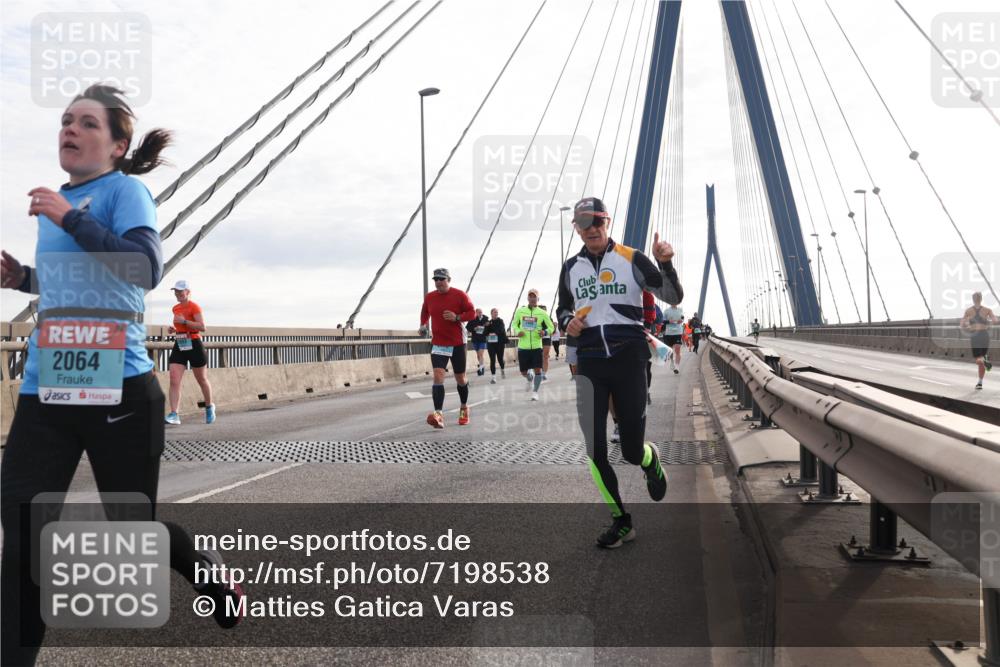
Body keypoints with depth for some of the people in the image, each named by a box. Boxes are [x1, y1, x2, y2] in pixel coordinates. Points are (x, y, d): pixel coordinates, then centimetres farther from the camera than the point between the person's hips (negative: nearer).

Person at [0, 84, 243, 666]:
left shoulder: (125, 189, -5)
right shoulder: (59, 200, 16)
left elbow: (147, 268, -22)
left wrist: (71, 219, -22)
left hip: (118, 389, -6)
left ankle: (216, 579, 37)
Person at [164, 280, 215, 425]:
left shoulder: (194, 307, -9)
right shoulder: (176, 308, 13)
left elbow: (202, 327, -19)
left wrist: (184, 321, -23)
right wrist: (173, 329, 8)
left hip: (194, 345, -6)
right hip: (179, 346, 6)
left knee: (202, 380, 9)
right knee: (174, 380, -10)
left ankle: (209, 407, 31)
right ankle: (174, 414, -13)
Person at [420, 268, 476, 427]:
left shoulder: (459, 295, -8)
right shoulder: (429, 297, 3)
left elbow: (472, 312, -6)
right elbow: (425, 312, 22)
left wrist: (457, 317, -20)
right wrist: (423, 325, 7)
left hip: (457, 343, -1)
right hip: (437, 344, 2)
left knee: (460, 379, 11)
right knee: (438, 377, -16)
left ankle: (464, 408, 37)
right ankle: (438, 415, -24)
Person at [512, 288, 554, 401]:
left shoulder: (542, 313, 0)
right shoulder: (520, 311, 3)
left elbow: (551, 327, 7)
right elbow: (514, 324, 15)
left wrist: (545, 331, -14)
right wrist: (517, 331, -6)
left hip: (536, 346, -1)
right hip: (523, 346, 1)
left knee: (538, 369, -8)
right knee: (523, 372, 8)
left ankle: (535, 391, 8)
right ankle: (530, 378, 43)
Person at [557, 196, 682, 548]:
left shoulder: (631, 258, 0)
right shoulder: (570, 267, 11)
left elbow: (673, 297, -2)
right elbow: (563, 309, 24)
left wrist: (665, 264, -19)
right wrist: (567, 323, 0)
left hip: (628, 359, -3)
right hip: (589, 363, 3)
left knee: (632, 451, 0)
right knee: (595, 450, -1)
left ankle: (650, 460, 38)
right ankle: (620, 520, 16)